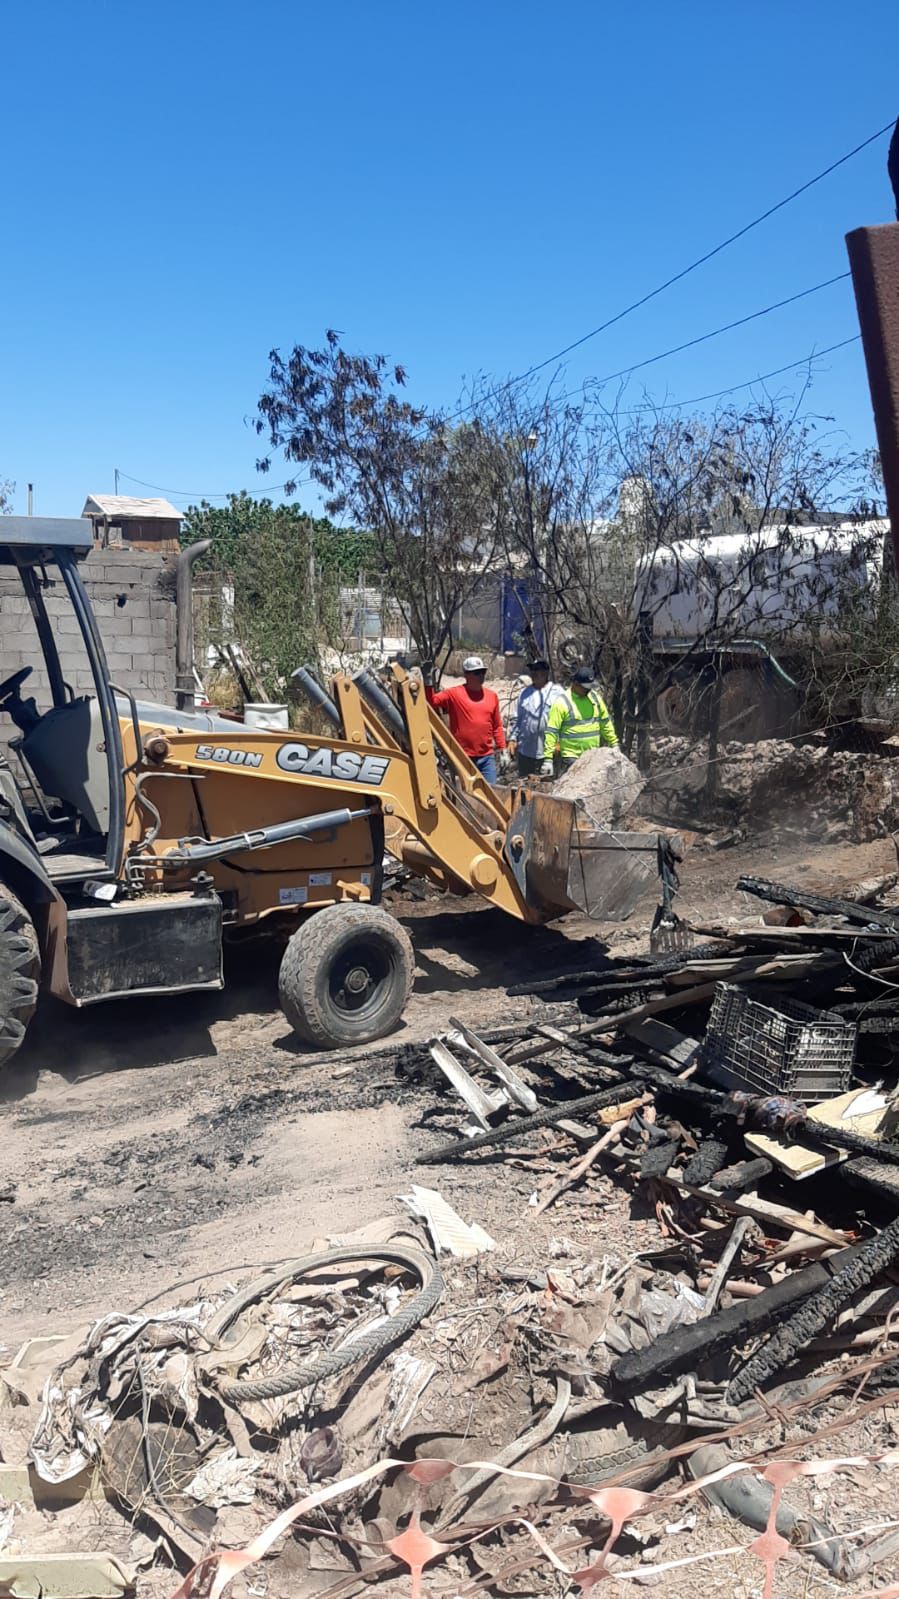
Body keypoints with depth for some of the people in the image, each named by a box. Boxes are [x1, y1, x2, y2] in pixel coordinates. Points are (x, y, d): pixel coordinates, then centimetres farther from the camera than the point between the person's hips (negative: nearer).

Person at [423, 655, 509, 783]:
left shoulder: (491, 696, 8)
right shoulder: (453, 694, -4)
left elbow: (497, 727, 13)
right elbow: (430, 703, -15)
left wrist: (503, 751, 10)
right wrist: (428, 681, -27)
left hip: (486, 757, 4)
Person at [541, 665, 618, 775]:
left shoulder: (595, 697, 7)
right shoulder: (562, 702, -11)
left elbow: (606, 723, 19)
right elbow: (551, 732, -13)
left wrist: (614, 744, 16)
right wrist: (548, 759, -17)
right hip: (571, 758, -6)